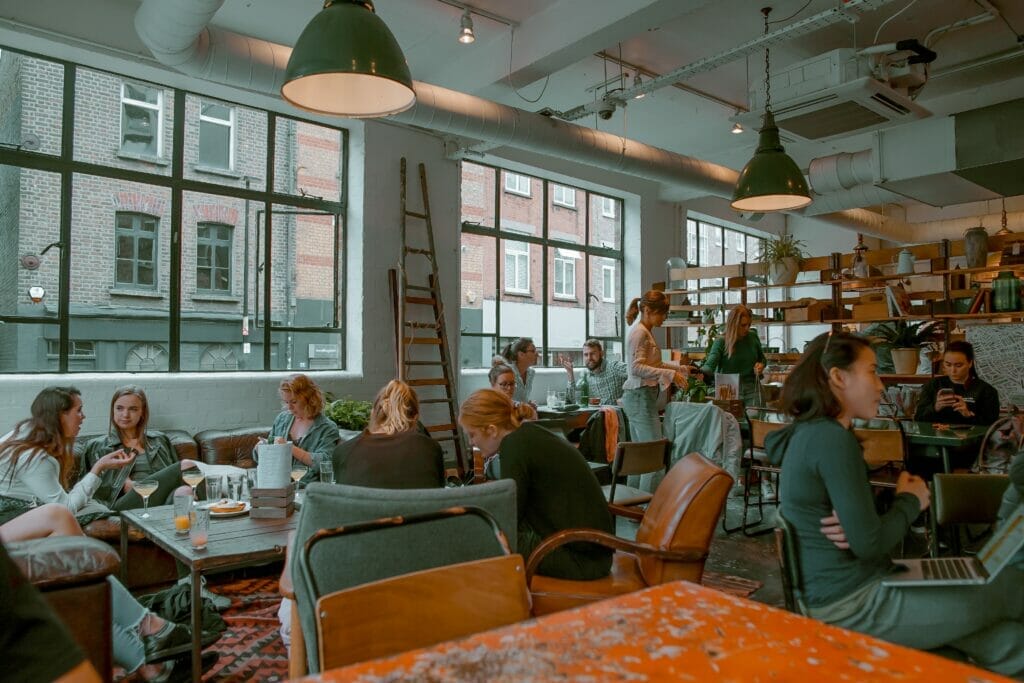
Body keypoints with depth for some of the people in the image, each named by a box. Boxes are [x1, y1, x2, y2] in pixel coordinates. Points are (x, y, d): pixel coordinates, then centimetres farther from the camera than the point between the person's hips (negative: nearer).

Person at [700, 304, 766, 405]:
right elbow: (710, 365, -20)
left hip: (751, 389, 3)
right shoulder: (721, 342, -9)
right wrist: (700, 372, -42)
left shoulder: (752, 336, 3)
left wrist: (761, 365, -2)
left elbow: (762, 358, 21)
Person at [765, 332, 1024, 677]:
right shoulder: (833, 439, -22)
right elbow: (870, 544, -22)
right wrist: (910, 501, -3)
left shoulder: (808, 431, 7)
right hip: (854, 604, -9)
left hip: (839, 590, 9)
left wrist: (857, 531, -12)